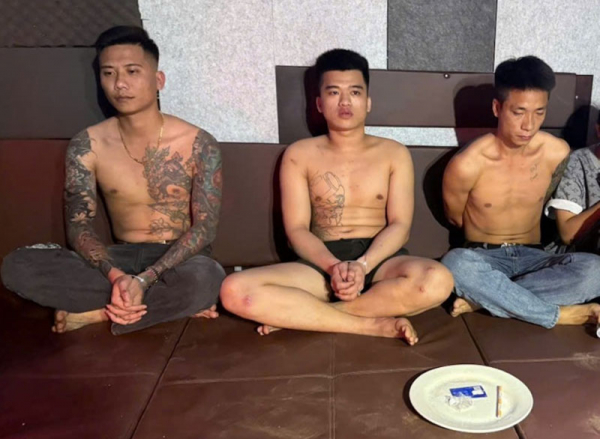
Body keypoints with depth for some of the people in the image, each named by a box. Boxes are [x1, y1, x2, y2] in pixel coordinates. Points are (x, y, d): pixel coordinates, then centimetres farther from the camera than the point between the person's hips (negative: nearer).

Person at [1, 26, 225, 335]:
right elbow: (78, 226, -7)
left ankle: (98, 313, -14)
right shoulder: (86, 146, -4)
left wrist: (145, 279, -27)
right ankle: (175, 303, -20)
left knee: (205, 278, -40)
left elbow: (204, 226, -13)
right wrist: (116, 275, -28)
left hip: (180, 259, -2)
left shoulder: (198, 144, -10)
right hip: (121, 258, 3)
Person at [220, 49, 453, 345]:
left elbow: (400, 225, 0)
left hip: (380, 260, 1)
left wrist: (362, 265, -20)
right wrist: (334, 267, -20)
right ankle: (375, 324, -25)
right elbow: (296, 229, 0)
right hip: (321, 263, 0)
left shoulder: (394, 154, 9)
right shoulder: (299, 155, 8)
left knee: (437, 280, -35)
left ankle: (299, 314, -22)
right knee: (235, 291, -28)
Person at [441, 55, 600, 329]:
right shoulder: (466, 165, -17)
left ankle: (482, 299, -23)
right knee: (456, 264, -39)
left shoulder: (557, 153, -7)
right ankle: (561, 314, -22)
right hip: (484, 258, -3)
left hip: (533, 258, 3)